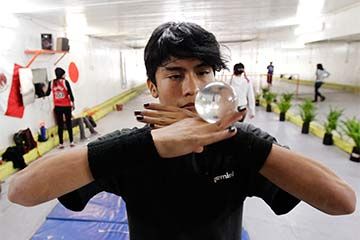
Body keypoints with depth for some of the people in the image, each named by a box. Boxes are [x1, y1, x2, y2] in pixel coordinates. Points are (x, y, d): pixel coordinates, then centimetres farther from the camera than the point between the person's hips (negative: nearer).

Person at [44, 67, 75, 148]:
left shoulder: (51, 83, -1)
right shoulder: (65, 82, -10)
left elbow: (47, 93, 7)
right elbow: (70, 94, -8)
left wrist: (45, 91, 30)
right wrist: (73, 103, 4)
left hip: (57, 107, 2)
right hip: (66, 106, -2)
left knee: (60, 125, 7)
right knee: (68, 124, 9)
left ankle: (61, 143, 10)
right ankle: (71, 142, 14)